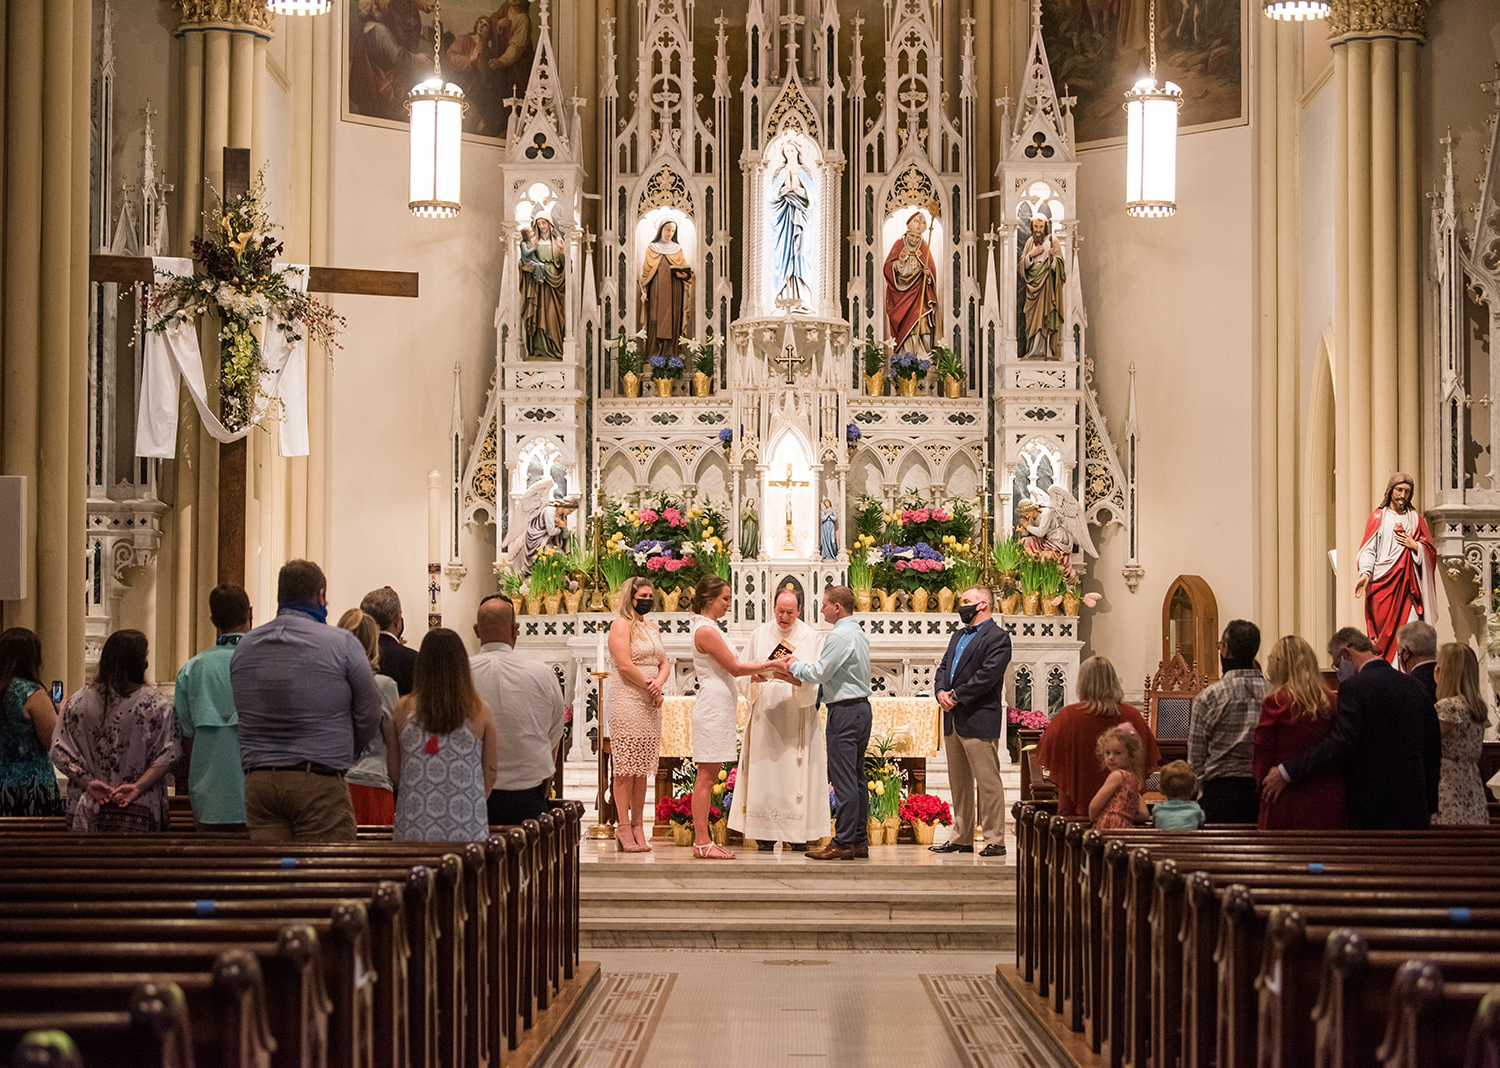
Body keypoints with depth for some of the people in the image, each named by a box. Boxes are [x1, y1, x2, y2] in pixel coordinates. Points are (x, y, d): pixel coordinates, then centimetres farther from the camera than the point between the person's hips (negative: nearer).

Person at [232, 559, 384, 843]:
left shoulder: (244, 647, 9)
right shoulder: (342, 644, -5)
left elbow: (245, 716, 14)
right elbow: (368, 716, 2)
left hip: (258, 782, 5)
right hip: (319, 783, -4)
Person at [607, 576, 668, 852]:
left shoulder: (652, 627, 20)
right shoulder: (621, 625, -4)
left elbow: (665, 663, 16)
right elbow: (624, 665, -14)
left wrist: (659, 683, -4)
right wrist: (650, 687, -9)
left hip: (650, 704, 7)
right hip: (627, 701, -7)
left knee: (643, 767, 6)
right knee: (626, 767, -8)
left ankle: (638, 825, 8)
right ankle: (623, 827, -7)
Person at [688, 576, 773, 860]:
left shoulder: (709, 628, 18)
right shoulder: (705, 630, -14)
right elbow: (735, 668, -14)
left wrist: (760, 667, 14)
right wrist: (771, 664, -8)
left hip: (719, 706, 10)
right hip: (713, 706, -10)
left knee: (709, 777, 9)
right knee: (706, 776, -9)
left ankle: (703, 841, 10)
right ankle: (702, 843, -8)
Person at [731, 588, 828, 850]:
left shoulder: (810, 637, 3)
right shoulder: (759, 635, 9)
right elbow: (743, 673, 9)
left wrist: (798, 677, -25)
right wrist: (755, 677, -13)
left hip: (798, 717, -2)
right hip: (766, 715, 2)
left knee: (796, 770, -4)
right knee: (765, 771, -2)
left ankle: (798, 832, 0)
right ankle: (766, 833, 0)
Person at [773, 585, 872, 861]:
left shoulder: (839, 636, -15)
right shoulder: (859, 634, 17)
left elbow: (818, 674, -15)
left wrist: (794, 665, 2)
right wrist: (795, 674, 17)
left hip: (844, 712, -10)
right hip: (862, 707, 10)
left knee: (844, 779, -8)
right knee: (856, 777, 11)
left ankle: (843, 843, -8)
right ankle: (859, 840, 13)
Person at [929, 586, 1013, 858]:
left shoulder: (997, 637, -6)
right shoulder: (958, 636, 22)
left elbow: (988, 674, -16)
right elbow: (943, 668, 18)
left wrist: (956, 696, -14)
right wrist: (941, 692, -3)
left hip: (979, 721, -9)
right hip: (953, 721, 9)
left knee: (988, 782, -7)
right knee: (959, 782, 12)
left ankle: (994, 840, -4)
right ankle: (961, 838, 18)